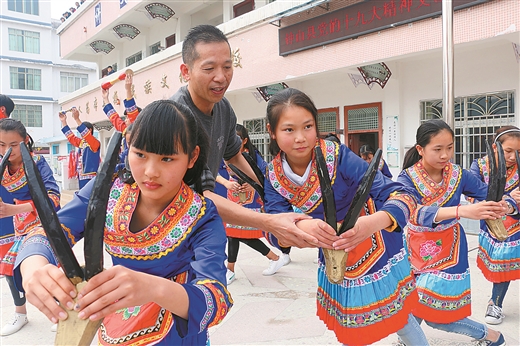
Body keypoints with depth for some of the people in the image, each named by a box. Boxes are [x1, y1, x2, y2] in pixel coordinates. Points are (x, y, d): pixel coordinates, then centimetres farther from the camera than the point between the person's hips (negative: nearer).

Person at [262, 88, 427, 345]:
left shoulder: (339, 157, -28)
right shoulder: (274, 175, -15)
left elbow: (401, 196, -31)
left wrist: (375, 222, -53)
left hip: (376, 254, -3)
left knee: (400, 321, 15)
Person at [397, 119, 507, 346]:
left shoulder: (459, 175, -10)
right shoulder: (407, 178, -17)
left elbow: (491, 197, -4)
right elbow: (416, 212, -34)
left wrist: (504, 205, -30)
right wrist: (463, 211, -48)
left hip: (448, 251, -1)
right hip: (416, 250, 1)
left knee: (435, 314, 4)